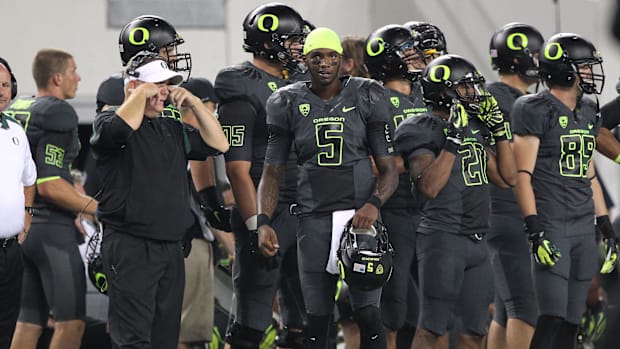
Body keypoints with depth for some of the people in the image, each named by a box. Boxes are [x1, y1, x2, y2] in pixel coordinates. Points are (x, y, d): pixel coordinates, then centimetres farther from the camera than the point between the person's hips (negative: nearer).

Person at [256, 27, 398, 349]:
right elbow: (272, 171, 9)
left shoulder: (366, 98, 2)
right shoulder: (290, 103, 5)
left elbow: (388, 169, 3)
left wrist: (374, 203, -17)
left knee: (368, 315, -7)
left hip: (360, 214, -1)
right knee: (317, 319, 2)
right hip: (314, 219, 1)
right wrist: (263, 222, -6)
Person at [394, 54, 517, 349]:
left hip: (476, 243, 8)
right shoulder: (423, 131, -9)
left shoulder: (475, 128, 15)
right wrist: (454, 138, -22)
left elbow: (507, 178, 15)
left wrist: (500, 131, 9)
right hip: (443, 238, -8)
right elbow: (430, 186, -22)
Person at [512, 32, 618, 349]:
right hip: (551, 226, -8)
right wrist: (534, 230, -19)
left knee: (571, 323, 7)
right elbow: (523, 174, -12)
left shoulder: (588, 113, 15)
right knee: (553, 319, -13)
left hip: (584, 228, 8)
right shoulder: (537, 111, -8)